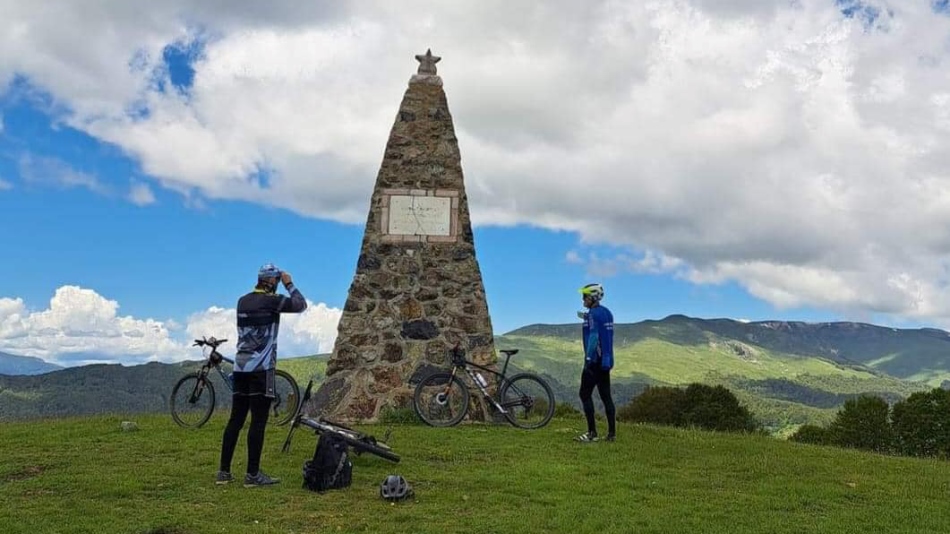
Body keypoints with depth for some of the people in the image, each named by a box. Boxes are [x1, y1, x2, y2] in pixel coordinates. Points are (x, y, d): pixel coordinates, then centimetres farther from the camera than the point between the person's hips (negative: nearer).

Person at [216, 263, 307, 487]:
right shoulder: (272, 301, -10)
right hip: (261, 368, -7)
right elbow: (301, 305, -3)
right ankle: (253, 474, -2)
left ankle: (224, 472, 13)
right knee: (258, 421, -4)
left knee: (235, 420, 10)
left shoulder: (242, 301, 11)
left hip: (241, 367, 7)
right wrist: (289, 284, 9)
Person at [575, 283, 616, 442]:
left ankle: (592, 432, -5)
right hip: (607, 361, 9)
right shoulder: (607, 312, 13)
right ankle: (612, 433, 8)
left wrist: (588, 359, -21)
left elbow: (593, 337, -21)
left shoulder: (593, 314, -13)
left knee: (585, 395, -2)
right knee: (606, 396, 9)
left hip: (595, 360, -8)